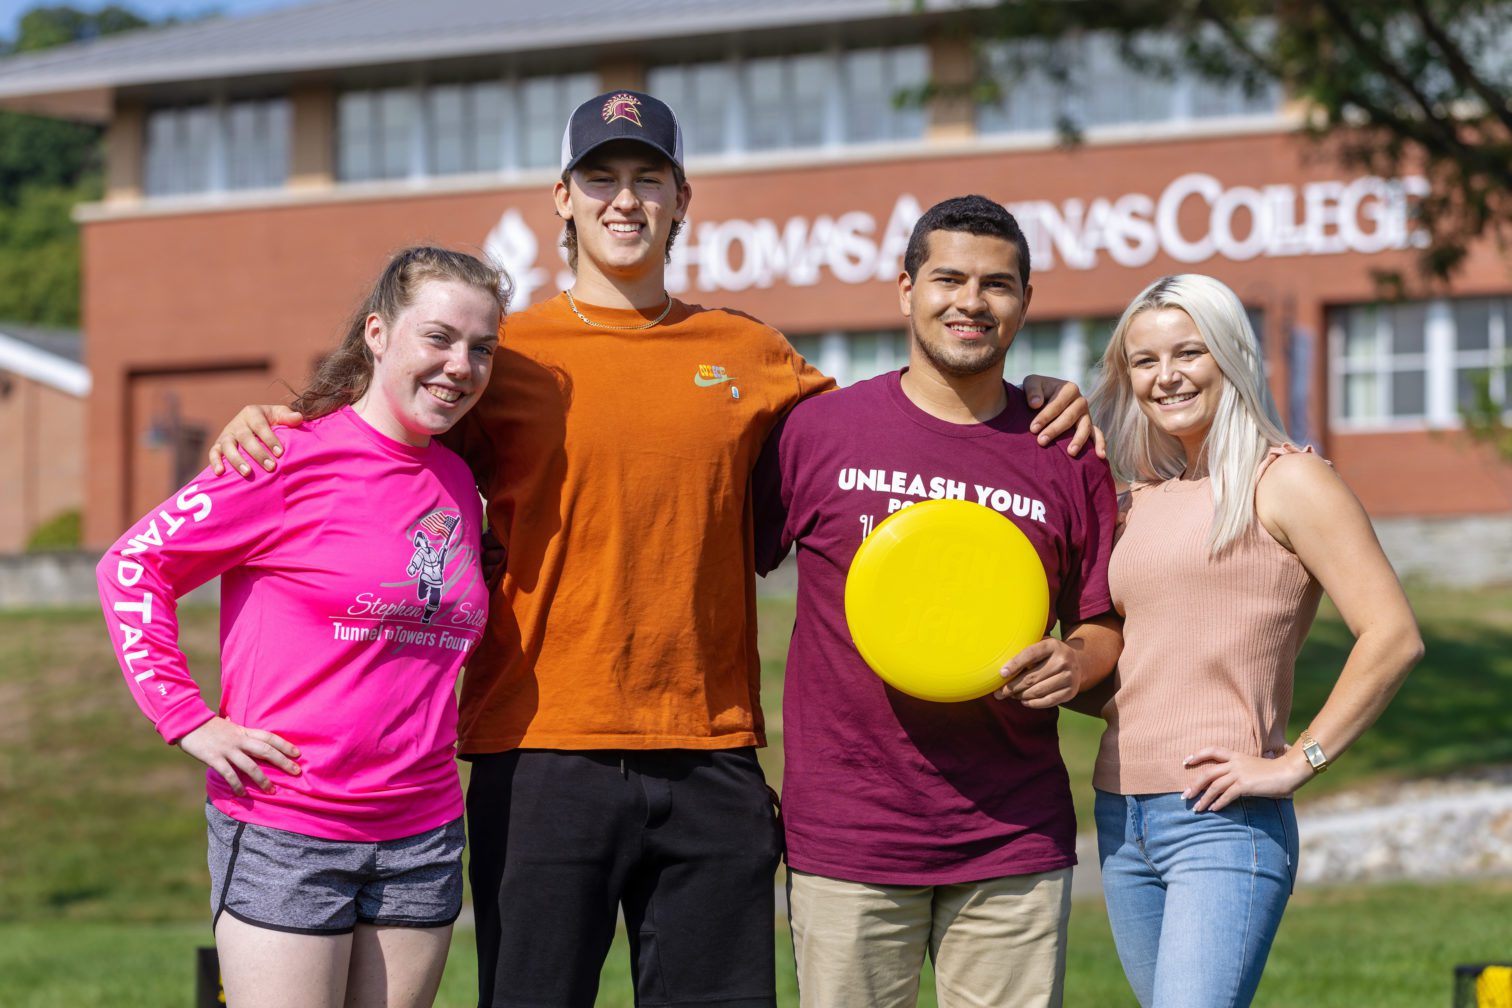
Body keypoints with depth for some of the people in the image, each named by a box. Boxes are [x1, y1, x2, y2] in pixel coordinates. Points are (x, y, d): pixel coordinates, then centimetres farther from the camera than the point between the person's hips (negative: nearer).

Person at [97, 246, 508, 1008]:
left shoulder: (456, 482, 11)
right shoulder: (293, 459, -8)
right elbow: (132, 565, -5)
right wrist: (188, 719, -10)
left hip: (420, 838, 6)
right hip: (284, 833, -6)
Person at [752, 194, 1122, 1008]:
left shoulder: (1067, 458, 6)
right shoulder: (818, 431, 1)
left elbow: (1106, 624, 14)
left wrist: (1075, 662, -10)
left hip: (1015, 842, 2)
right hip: (846, 840, -1)